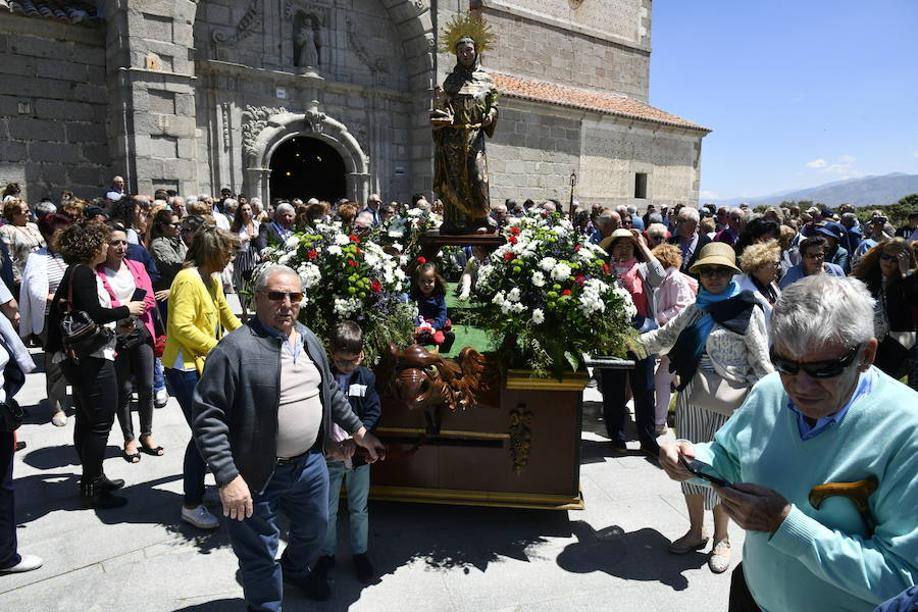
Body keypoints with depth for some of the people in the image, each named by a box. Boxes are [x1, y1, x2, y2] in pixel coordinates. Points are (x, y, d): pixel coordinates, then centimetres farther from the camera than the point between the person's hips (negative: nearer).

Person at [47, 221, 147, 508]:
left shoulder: (77, 272, 13)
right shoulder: (83, 273, -16)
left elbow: (85, 311, 11)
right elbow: (93, 314, -24)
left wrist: (118, 317, 11)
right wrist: (126, 309, -12)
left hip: (81, 359, 11)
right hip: (91, 360, -11)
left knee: (86, 421, 18)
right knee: (100, 423, -2)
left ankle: (93, 479, 31)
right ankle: (92, 489, 7)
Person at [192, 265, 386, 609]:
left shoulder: (310, 341, 4)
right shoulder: (235, 349, -20)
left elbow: (331, 391, 16)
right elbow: (208, 416, -21)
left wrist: (358, 430, 17)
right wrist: (228, 478, -25)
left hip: (311, 464, 7)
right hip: (258, 475, -7)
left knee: (314, 530, 29)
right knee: (260, 555, 12)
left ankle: (295, 568, 59)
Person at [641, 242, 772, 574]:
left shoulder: (747, 310, -4)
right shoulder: (694, 311, 13)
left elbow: (761, 361, -5)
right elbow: (664, 337, 15)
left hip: (725, 401, -5)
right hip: (691, 398, 5)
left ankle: (721, 539, 24)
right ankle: (696, 532, 30)